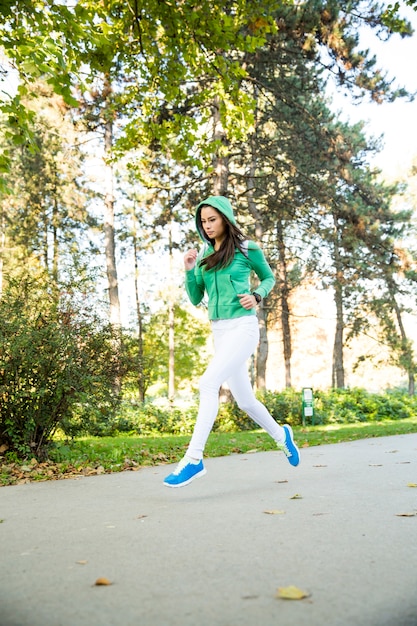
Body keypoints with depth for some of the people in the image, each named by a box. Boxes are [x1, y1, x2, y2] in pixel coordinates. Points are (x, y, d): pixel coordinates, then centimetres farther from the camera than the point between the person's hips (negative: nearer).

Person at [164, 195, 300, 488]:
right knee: (244, 399, 13)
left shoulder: (247, 249, -1)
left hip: (243, 326, -6)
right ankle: (281, 435, 38)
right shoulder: (204, 255, 11)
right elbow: (195, 299, 11)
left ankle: (194, 459, -17)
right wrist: (189, 270, -3)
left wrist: (256, 296, -8)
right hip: (219, 331, 6)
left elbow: (269, 278, 11)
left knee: (208, 383, -22)